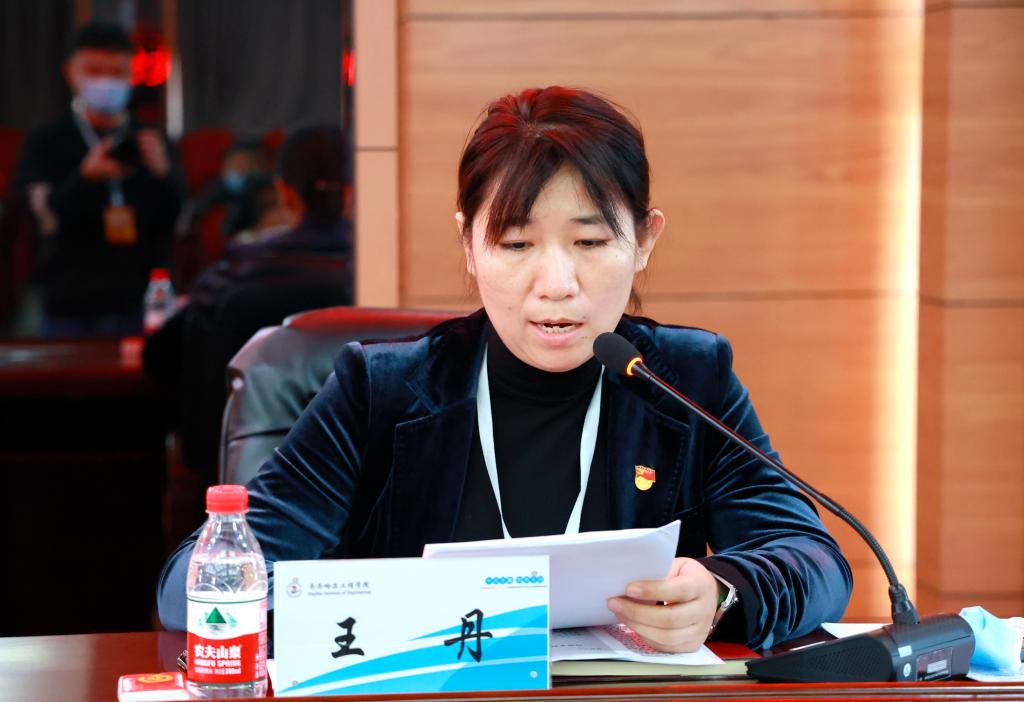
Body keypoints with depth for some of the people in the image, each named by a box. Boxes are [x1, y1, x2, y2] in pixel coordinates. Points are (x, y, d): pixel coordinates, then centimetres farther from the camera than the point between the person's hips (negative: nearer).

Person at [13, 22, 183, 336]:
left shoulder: (152, 143, 7)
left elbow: (176, 222, 2)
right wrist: (85, 177, -26)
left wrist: (162, 175, -18)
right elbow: (49, 217, -8)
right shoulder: (46, 143, 4)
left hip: (138, 302, 1)